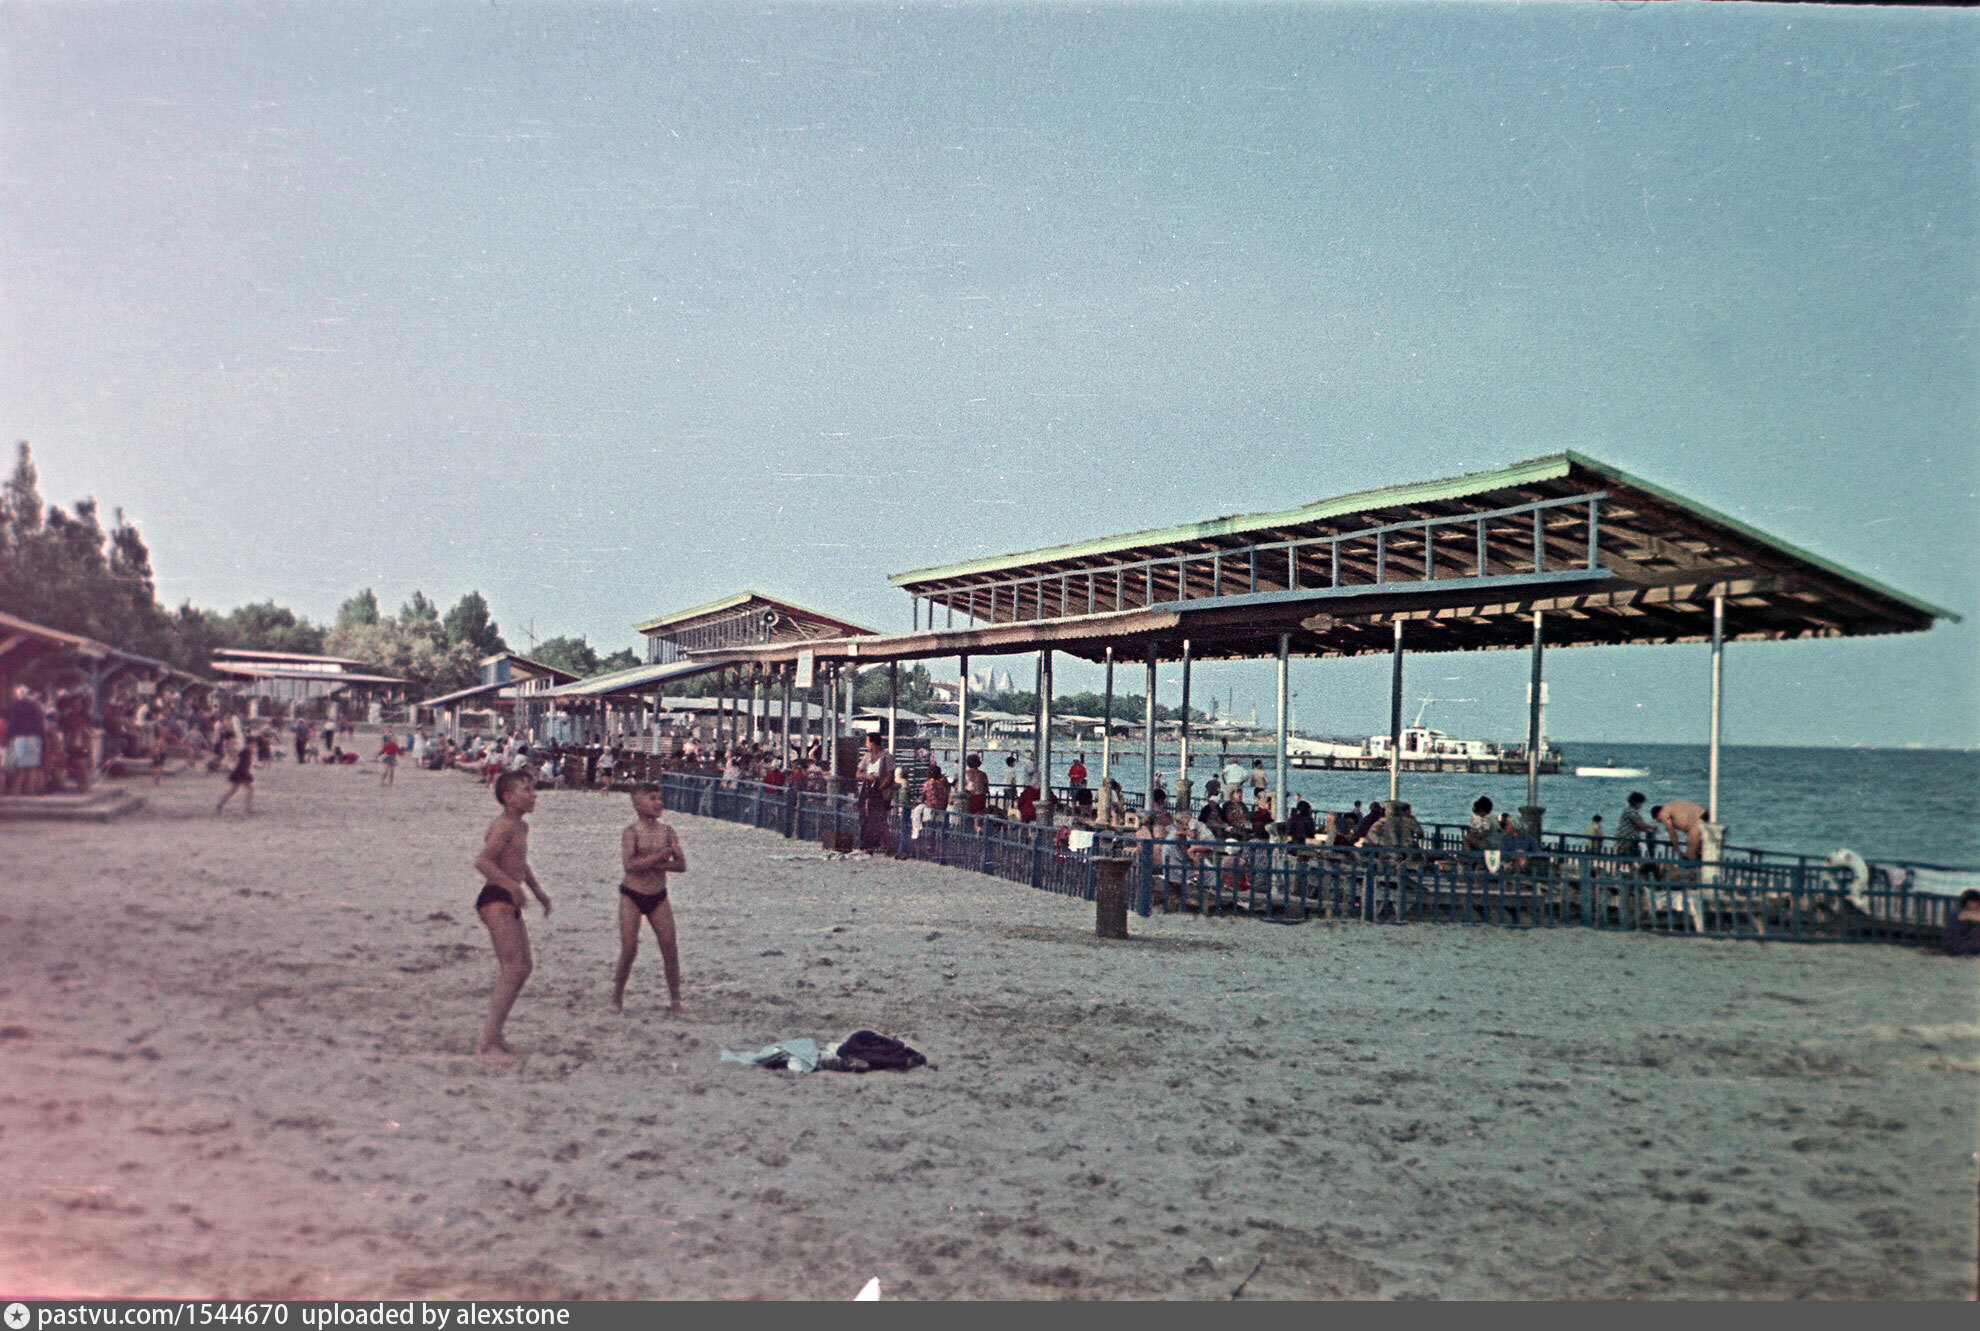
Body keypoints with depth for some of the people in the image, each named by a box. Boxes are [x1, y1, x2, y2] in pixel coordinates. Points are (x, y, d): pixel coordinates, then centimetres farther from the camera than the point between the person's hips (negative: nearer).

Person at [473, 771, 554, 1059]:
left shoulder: (522, 827, 18)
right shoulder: (504, 825, -13)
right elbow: (482, 860, -25)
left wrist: (539, 891, 29)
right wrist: (511, 885, -31)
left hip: (510, 903, 10)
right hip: (495, 900, -10)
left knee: (525, 967, 14)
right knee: (512, 968, -14)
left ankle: (494, 1033, 22)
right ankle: (488, 1043, -12)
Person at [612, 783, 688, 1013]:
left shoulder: (667, 831, 3)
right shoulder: (631, 833, -9)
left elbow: (681, 865, -4)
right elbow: (630, 864, -23)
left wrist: (655, 864, -18)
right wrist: (661, 855, -20)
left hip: (658, 898, 3)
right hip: (632, 896, -3)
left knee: (670, 947, -2)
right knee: (629, 949, -4)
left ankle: (675, 998, 8)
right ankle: (617, 998, 13)